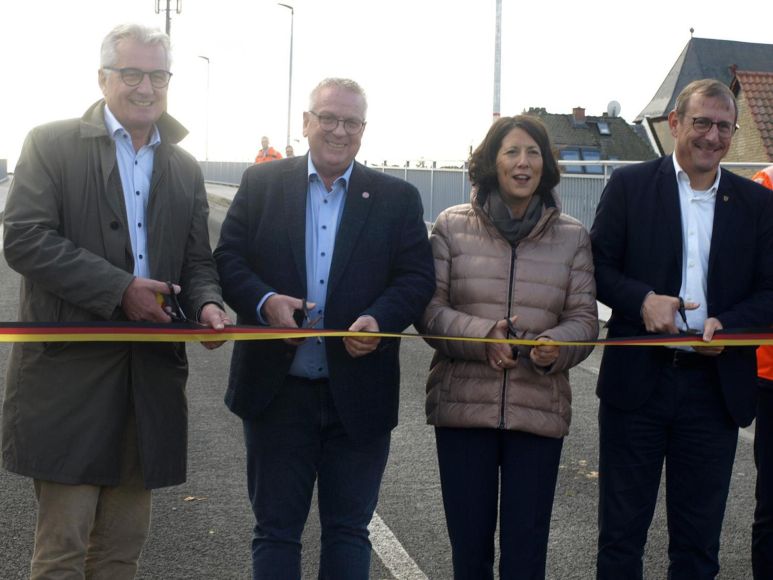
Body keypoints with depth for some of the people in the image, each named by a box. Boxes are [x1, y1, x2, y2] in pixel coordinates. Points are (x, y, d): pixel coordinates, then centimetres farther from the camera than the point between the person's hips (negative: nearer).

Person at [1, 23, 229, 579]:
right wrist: (120, 290, -18)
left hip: (152, 371, 5)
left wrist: (207, 304, -7)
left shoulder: (185, 168, 14)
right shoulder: (52, 144, -1)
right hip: (71, 368, -4)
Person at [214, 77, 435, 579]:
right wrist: (264, 302, -19)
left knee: (349, 530, 12)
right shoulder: (262, 184, 4)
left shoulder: (397, 198, 4)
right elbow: (228, 258, 0)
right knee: (276, 530, 10)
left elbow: (418, 277, -1)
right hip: (278, 389, 0)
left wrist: (379, 319, -20)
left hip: (359, 395, 0)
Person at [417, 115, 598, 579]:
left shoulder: (572, 236, 6)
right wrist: (480, 336, -18)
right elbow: (430, 308, 0)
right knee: (469, 542, 9)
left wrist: (557, 347, -16)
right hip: (463, 404, 0)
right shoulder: (453, 226, 2)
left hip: (540, 410, 1)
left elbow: (584, 318, 6)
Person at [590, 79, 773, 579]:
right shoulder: (629, 185, 1)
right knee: (622, 529, 8)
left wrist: (728, 324, -15)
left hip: (716, 384, 2)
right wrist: (642, 299, -19)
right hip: (637, 381, -2)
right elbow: (598, 266, -1)